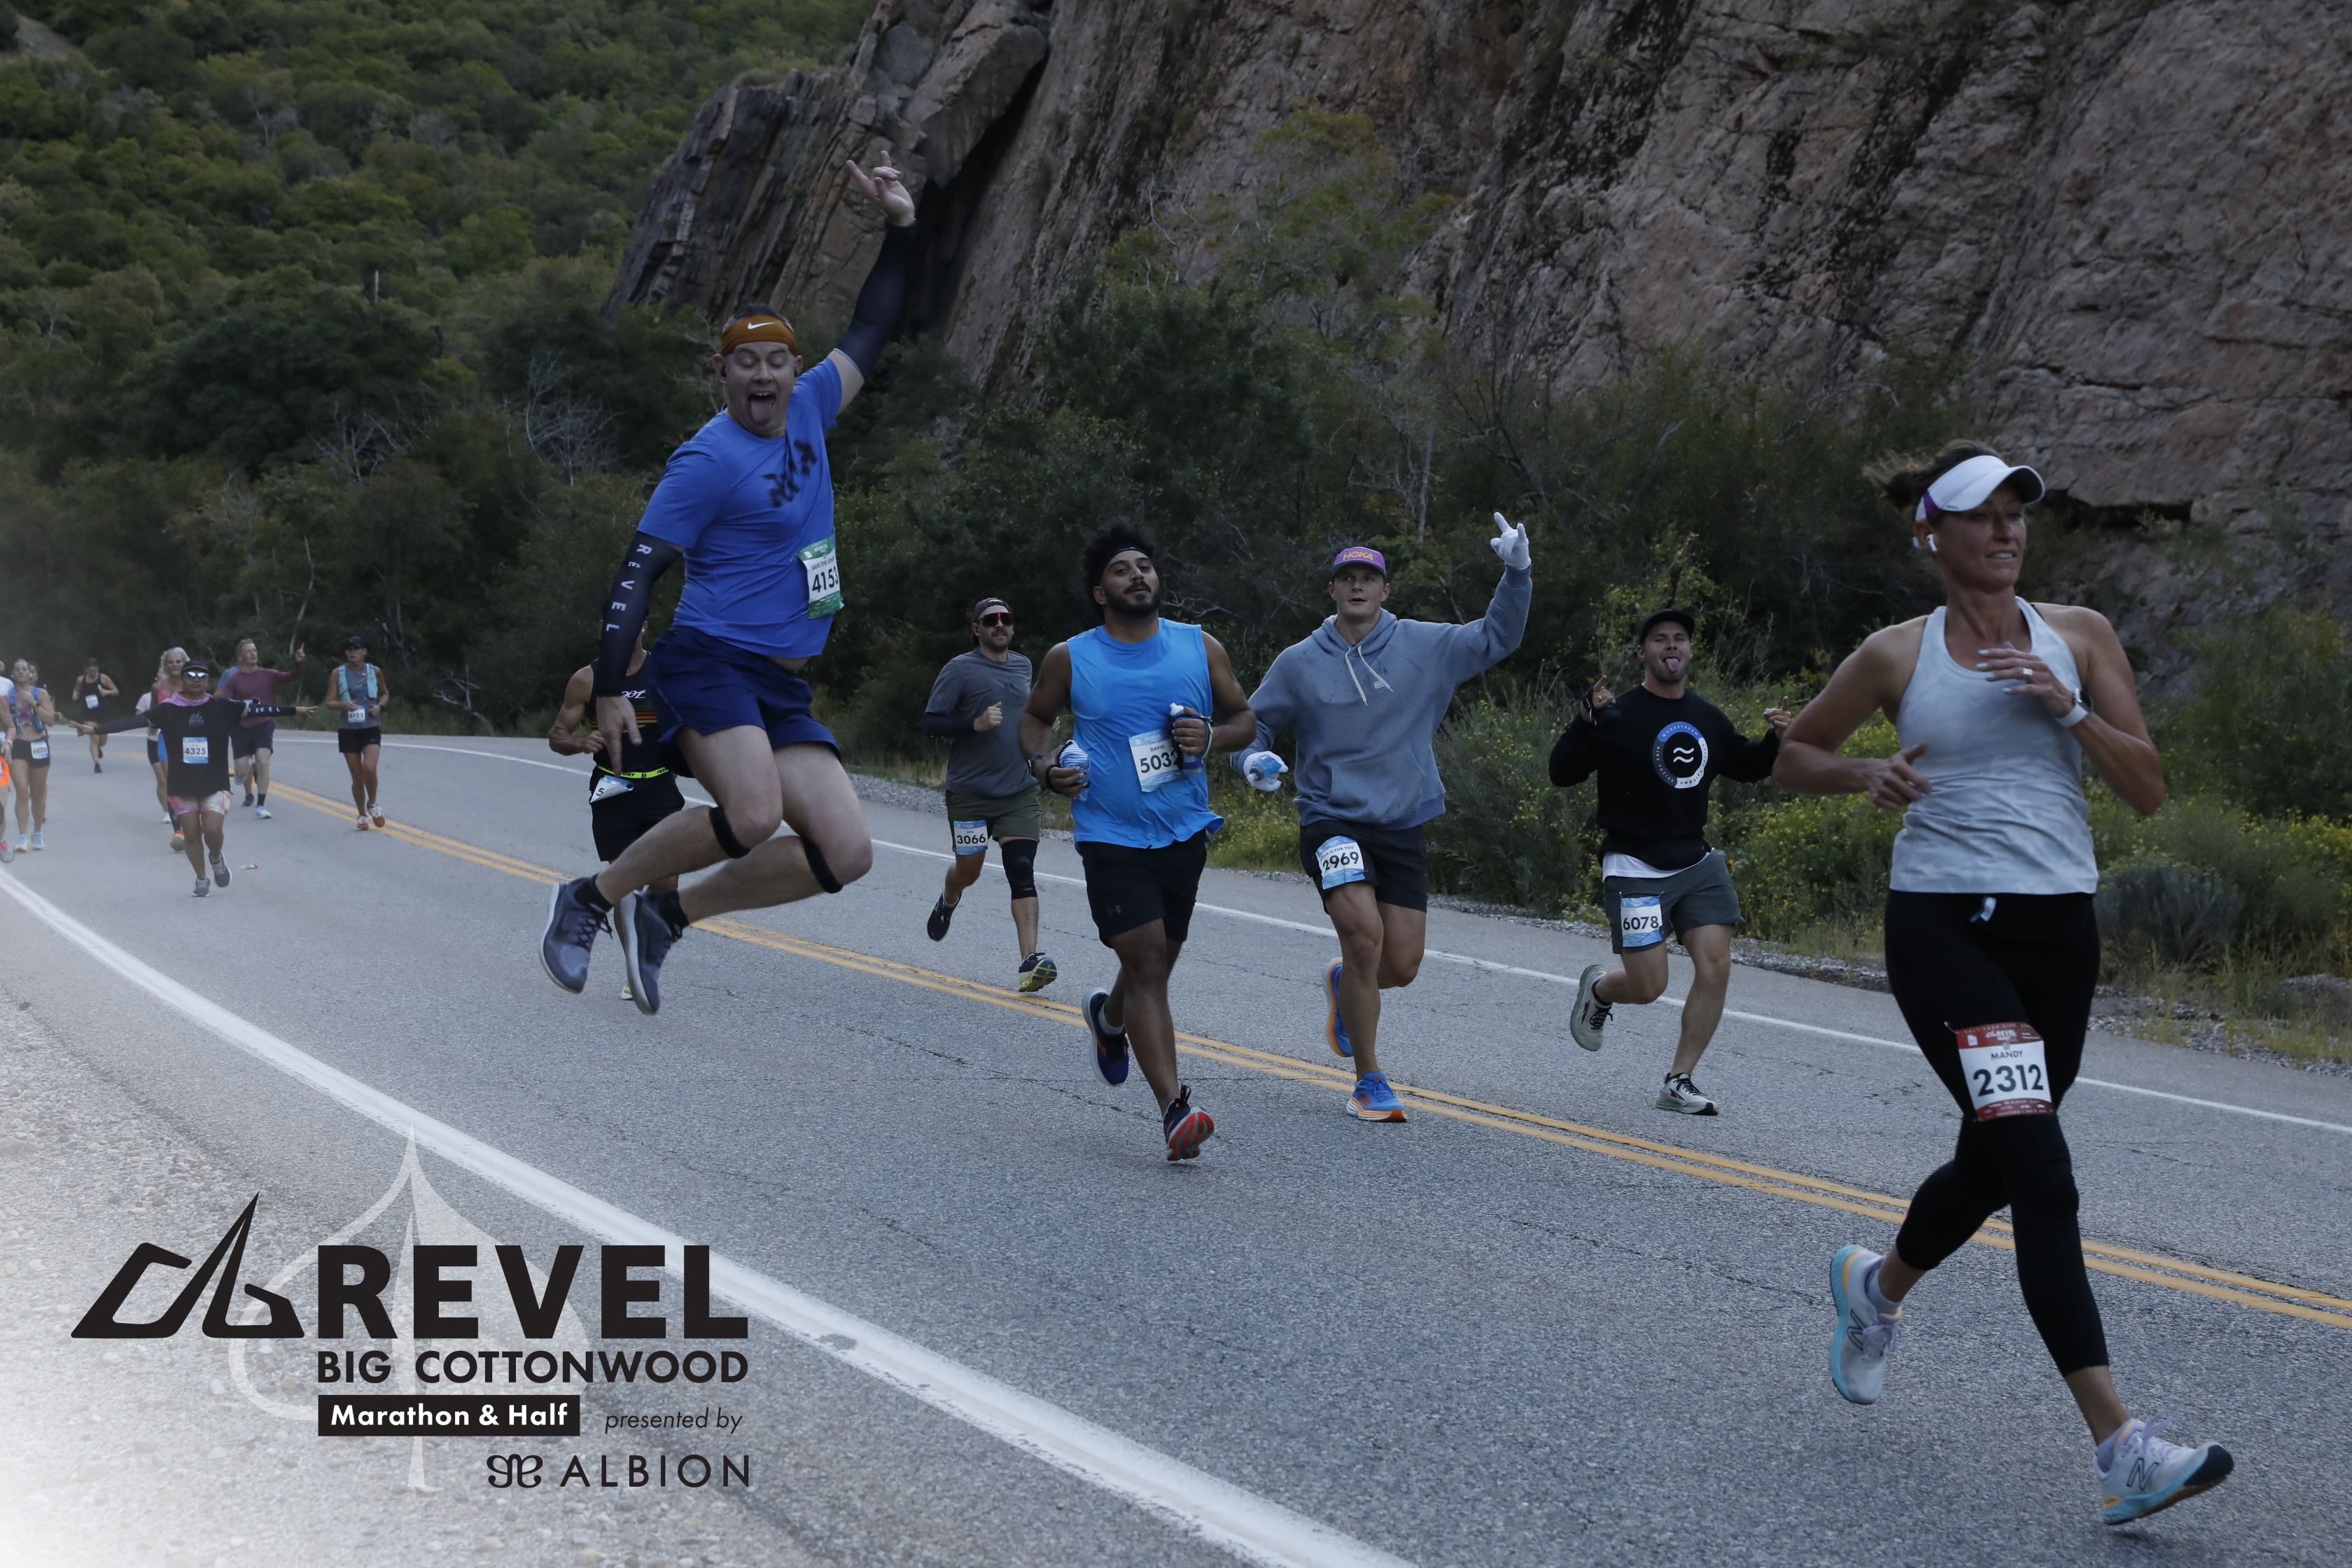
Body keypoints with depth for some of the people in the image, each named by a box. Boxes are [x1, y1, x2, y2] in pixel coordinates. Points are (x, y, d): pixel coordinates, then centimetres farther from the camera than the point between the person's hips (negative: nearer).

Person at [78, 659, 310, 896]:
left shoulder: (221, 707, -4)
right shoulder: (168, 709, -5)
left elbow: (255, 709, -5)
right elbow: (134, 721, -8)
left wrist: (294, 710, -8)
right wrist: (96, 727, -15)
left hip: (215, 785, -1)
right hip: (182, 786, 1)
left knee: (212, 830, -14)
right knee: (192, 834, 5)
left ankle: (217, 858, 19)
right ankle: (201, 880, 25)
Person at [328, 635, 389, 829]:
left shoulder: (374, 671, 2)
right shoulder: (339, 673, 0)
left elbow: (385, 693, 17)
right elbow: (330, 702, -1)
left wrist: (380, 705, -5)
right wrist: (344, 704, -22)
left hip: (372, 728, -1)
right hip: (348, 730, 1)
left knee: (369, 768, -21)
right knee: (357, 777, 4)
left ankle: (372, 805, 6)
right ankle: (362, 816, 21)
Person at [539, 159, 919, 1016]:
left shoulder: (808, 411, 11)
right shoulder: (708, 460, -10)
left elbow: (871, 331, 24)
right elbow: (638, 571, -12)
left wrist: (901, 226, 16)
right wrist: (610, 691, -18)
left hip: (783, 688, 7)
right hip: (711, 662, -7)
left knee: (846, 854, -5)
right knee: (754, 814, -32)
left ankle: (665, 913, 8)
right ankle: (590, 897, -9)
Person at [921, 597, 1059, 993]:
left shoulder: (1023, 667, 12)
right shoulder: (960, 669, -6)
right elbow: (931, 722, -10)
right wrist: (975, 724, -23)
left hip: (1019, 793, 3)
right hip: (970, 793, -3)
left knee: (1022, 872, -10)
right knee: (968, 870, 10)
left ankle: (1030, 962, -17)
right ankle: (948, 902, 48)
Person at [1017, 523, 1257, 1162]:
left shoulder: (1201, 648, 2)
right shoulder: (1069, 659, -2)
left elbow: (1246, 718, 10)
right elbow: (1035, 717, 15)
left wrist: (1212, 737, -12)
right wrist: (1044, 764, -6)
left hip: (1184, 835, 4)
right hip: (1111, 838, -3)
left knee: (1157, 961, 18)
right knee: (1147, 963, -16)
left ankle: (1109, 1016, 54)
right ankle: (1175, 1109, -21)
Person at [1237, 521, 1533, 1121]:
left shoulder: (1425, 646, 3)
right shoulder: (1298, 663, 1)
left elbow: (1496, 639, 6)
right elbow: (1251, 723, 10)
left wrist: (1517, 574, -7)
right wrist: (1252, 758, -12)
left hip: (1403, 828, 3)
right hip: (1331, 821, -2)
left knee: (1401, 967, 1)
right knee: (1363, 933, -23)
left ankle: (1344, 983, 41)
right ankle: (1370, 1082, -7)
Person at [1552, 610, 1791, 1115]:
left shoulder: (1708, 719, 10)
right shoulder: (1618, 716, -9)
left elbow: (1745, 767, 26)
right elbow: (1562, 773, -18)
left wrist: (1774, 740, 6)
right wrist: (1585, 722, -33)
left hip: (1696, 864, 5)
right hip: (1635, 869, -5)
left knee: (1715, 966, -8)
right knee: (1648, 987, -7)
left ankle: (1678, 1083, 5)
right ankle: (1598, 988, 31)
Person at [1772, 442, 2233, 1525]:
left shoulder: (2079, 637, 6)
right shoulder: (1896, 656, 2)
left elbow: (2148, 791, 2)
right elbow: (1793, 757, 14)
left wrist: (2067, 708, -13)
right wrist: (1867, 774, -6)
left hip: (2059, 932, 4)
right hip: (1944, 926, -4)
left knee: (1994, 1165, 15)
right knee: (2042, 1171, -16)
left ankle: (1877, 1286, 47)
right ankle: (2120, 1446, -19)